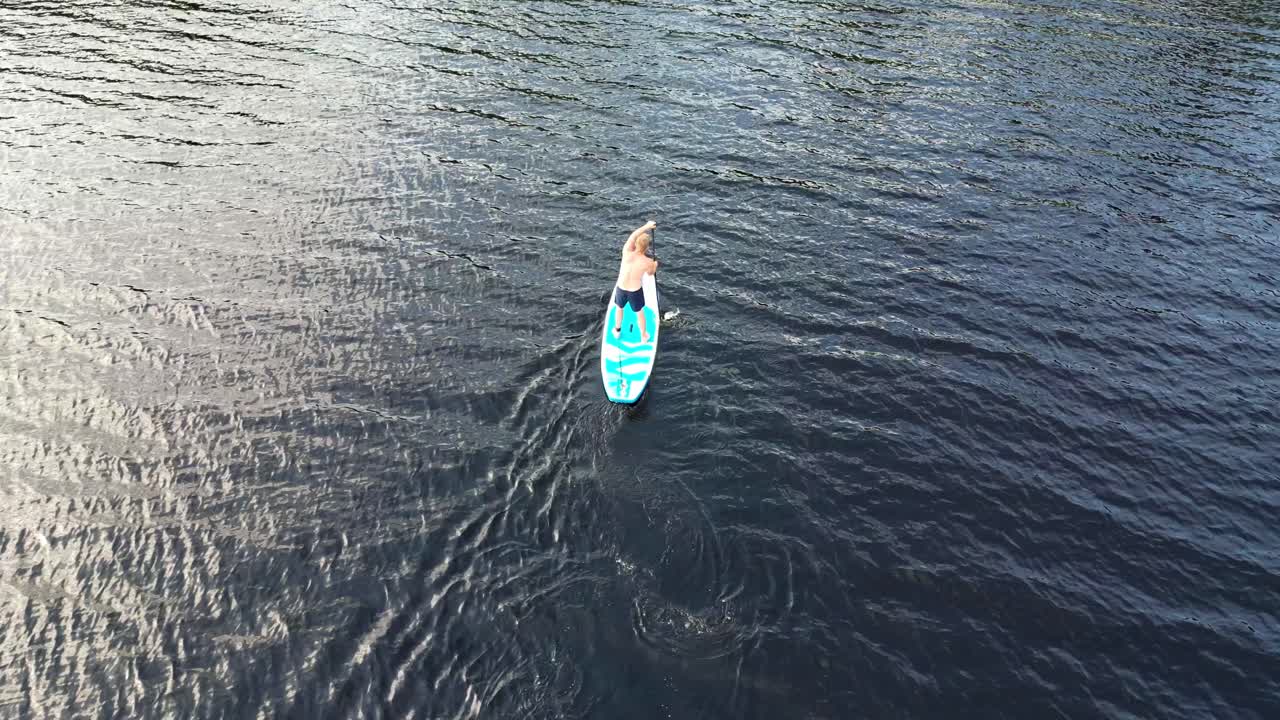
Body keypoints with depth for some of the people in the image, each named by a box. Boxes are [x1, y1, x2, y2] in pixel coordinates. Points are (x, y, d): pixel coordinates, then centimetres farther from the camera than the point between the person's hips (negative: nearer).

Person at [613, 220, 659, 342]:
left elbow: (633, 236, -7)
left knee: (619, 308, 32)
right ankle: (644, 336, 46)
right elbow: (651, 273, 0)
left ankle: (617, 331, 54)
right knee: (639, 313, 26)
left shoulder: (626, 252, -24)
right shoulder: (648, 262, -24)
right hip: (635, 292, -1)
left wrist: (646, 226, 0)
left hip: (621, 289, 2)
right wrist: (655, 265, 21)